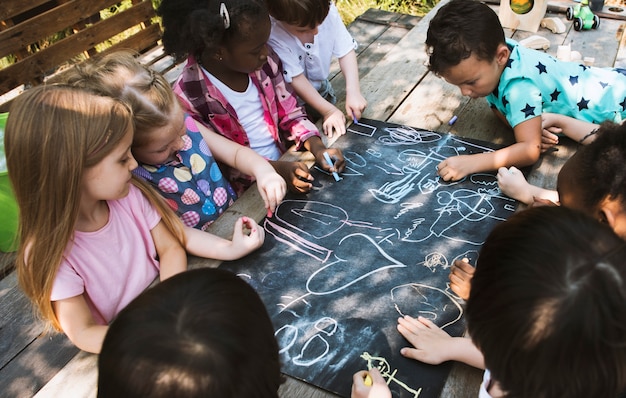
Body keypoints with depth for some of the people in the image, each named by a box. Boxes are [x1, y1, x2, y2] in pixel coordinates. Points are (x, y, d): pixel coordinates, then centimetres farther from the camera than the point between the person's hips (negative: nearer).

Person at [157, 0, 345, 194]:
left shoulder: (265, 60, -7)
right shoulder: (188, 97, -21)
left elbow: (291, 114, 2)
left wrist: (317, 147, -14)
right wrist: (275, 169, -24)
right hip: (246, 190, -4)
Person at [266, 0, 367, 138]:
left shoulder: (328, 11, -25)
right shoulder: (273, 37, -36)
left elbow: (346, 51, -16)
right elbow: (296, 79, -29)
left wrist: (353, 91, -26)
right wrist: (328, 110, -28)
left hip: (321, 86, 5)